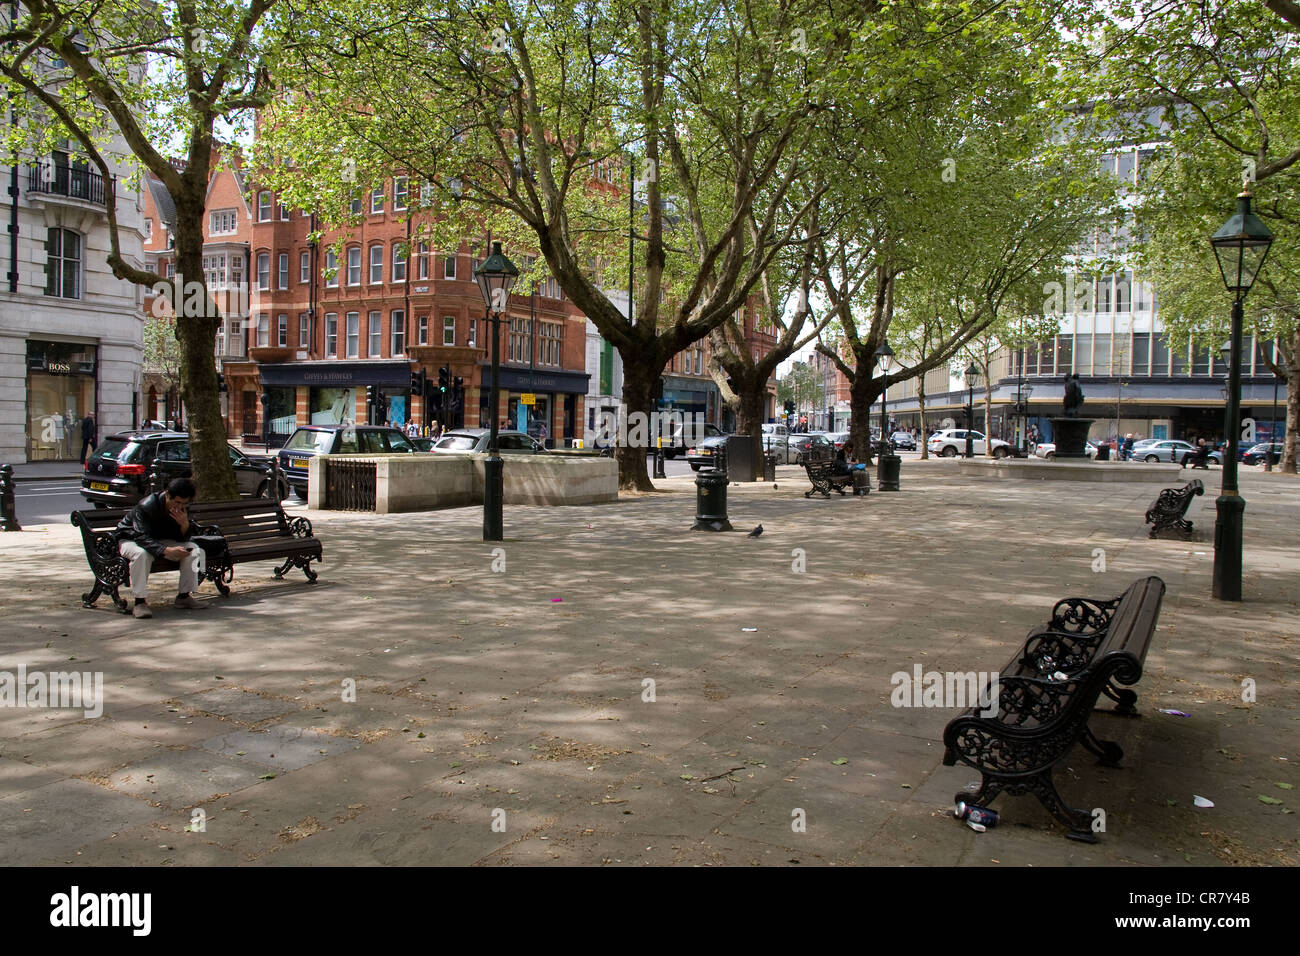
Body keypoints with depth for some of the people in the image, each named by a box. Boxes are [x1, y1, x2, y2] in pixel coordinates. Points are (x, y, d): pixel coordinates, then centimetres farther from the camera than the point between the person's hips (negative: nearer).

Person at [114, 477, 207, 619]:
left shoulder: (183, 509, -12)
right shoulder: (146, 507, -31)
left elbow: (182, 539, -10)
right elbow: (142, 538, -38)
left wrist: (185, 524, -33)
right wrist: (167, 551, -53)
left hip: (160, 541, 6)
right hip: (130, 540, -6)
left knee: (193, 549, -12)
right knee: (142, 554, -40)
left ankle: (184, 596, -6)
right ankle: (140, 601, -31)